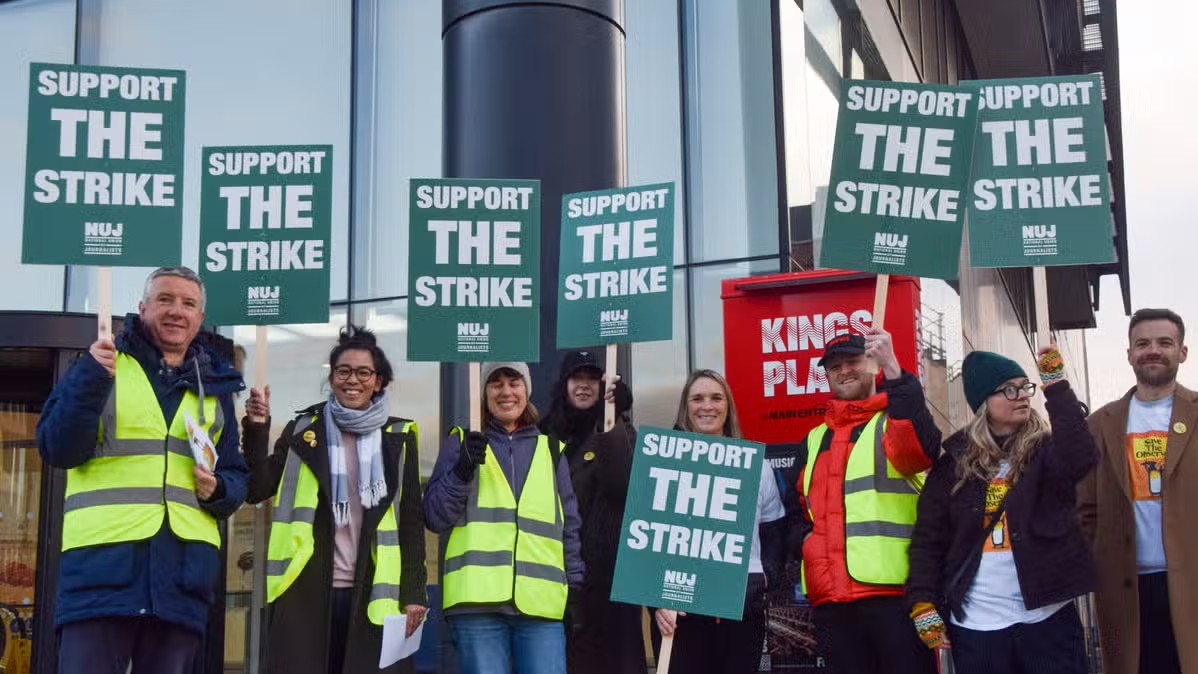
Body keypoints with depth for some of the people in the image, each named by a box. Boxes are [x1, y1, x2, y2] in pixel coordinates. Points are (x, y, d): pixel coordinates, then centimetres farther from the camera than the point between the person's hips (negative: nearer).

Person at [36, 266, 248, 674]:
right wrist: (91, 381, -15)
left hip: (183, 568, 3)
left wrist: (217, 489, -1)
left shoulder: (215, 387, 18)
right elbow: (57, 450, -1)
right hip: (102, 561, -3)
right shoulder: (102, 364, 9)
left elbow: (236, 477, 22)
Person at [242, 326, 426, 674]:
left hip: (373, 592, 0)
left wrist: (414, 592, -2)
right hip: (306, 590, 0)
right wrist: (256, 429, -9)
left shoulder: (398, 438, 8)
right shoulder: (303, 430, 10)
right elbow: (256, 490, 3)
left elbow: (411, 522, 6)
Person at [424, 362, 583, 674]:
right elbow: (435, 517, 6)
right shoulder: (462, 442, 13)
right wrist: (463, 470, -10)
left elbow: (570, 527, 20)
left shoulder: (550, 450, 19)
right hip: (478, 601, -2)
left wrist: (576, 590, 12)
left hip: (541, 603, 2)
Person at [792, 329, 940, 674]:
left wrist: (893, 372, -28)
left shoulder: (897, 420, 5)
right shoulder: (815, 439, 22)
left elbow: (921, 450, -20)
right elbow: (803, 506, 31)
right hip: (830, 597, 6)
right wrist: (806, 536, 8)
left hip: (893, 590, -5)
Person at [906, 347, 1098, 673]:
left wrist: (1056, 385, -18)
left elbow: (1081, 459, -20)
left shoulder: (1046, 449, 3)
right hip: (975, 624, 1)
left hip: (1047, 617, -1)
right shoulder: (955, 462, 5)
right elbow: (928, 538, 4)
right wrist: (923, 606, -6)